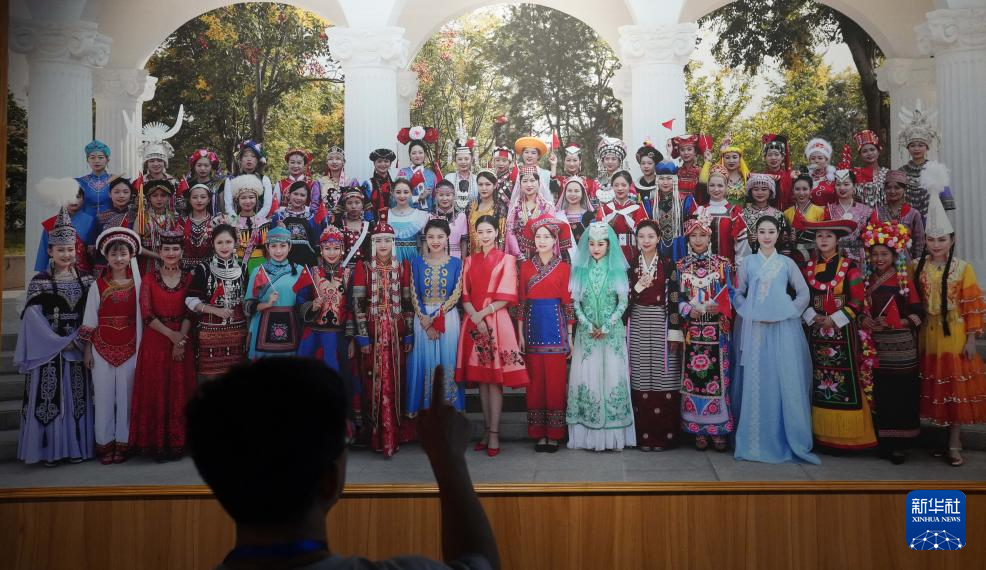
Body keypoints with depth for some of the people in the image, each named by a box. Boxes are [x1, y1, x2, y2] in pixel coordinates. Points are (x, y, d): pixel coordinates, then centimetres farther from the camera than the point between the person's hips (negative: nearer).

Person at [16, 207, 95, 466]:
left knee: (77, 397, 6)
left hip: (79, 348, 3)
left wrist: (78, 340, -9)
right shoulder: (39, 281, -2)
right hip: (48, 349, -2)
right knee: (49, 398, -1)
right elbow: (33, 318, -7)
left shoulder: (86, 279, 6)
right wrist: (60, 342, -13)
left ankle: (76, 447, 15)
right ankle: (50, 449, 9)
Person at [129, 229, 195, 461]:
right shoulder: (149, 279, 4)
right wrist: (171, 334, -14)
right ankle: (156, 444, 10)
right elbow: (147, 314, -5)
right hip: (154, 341, -1)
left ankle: (177, 444, 13)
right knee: (155, 393, 1)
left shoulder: (189, 279, 6)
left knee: (179, 393, 3)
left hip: (181, 340, 1)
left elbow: (189, 313, 0)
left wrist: (181, 340, -14)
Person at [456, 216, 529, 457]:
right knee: (481, 378, 6)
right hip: (474, 323, 4)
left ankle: (494, 433, -3)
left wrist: (482, 313, -13)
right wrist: (475, 318, -9)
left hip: (497, 322, -4)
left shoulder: (506, 259, 3)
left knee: (495, 378, -5)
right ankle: (488, 429, 13)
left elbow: (506, 296, -5)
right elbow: (465, 296, 8)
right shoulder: (469, 261, 15)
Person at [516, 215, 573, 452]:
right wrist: (520, 334, 2)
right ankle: (539, 433, 11)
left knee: (555, 381, -1)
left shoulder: (564, 268, 3)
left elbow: (568, 303, 3)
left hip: (555, 327, -2)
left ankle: (554, 434, 8)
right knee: (535, 381, 3)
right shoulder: (526, 266, 8)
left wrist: (569, 336, 0)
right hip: (533, 326, 2)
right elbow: (521, 302, 7)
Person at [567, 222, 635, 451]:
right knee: (587, 378, -1)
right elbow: (576, 302, 3)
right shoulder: (581, 270, 5)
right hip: (587, 333, 1)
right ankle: (589, 433, 6)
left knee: (612, 377, -1)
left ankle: (614, 434, 6)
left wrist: (606, 327, -8)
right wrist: (589, 326, -8)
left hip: (612, 333, -1)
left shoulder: (617, 269, 2)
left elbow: (623, 302, -1)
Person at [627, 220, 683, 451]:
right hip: (638, 325, 2)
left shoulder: (668, 264, 2)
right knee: (641, 379, 2)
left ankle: (664, 435, 6)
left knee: (663, 377, -2)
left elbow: (674, 297, -3)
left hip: (662, 323, -1)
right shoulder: (630, 264, 8)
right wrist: (638, 287, -13)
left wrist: (674, 331, -8)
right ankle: (643, 435, 8)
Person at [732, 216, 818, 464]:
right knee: (756, 382, 1)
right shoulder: (748, 262, 8)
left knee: (785, 382, -1)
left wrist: (786, 312, -5)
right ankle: (756, 441, 10)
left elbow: (803, 293, 7)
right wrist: (750, 313, -6)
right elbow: (738, 294, 9)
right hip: (755, 328, 0)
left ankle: (789, 440, 9)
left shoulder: (786, 263, 7)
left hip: (782, 327, 0)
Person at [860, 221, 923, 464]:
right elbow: (862, 311, 15)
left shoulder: (904, 281, -1)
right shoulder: (867, 281, 11)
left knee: (900, 395, -1)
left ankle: (898, 443, 7)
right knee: (879, 395, 4)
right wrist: (865, 321, -5)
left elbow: (918, 315, -4)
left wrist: (893, 323, -16)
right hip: (875, 347, 3)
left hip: (900, 348, -3)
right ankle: (882, 441, 14)